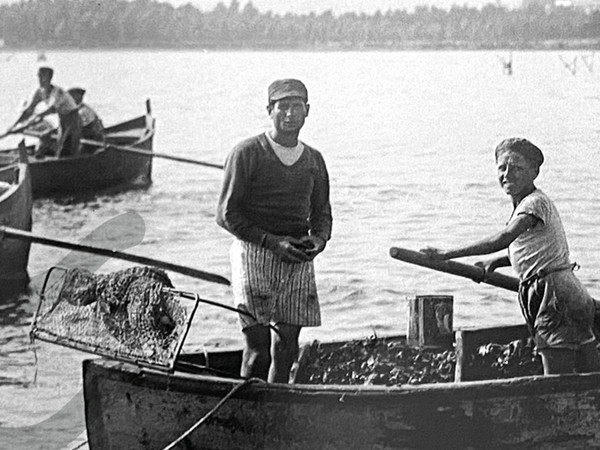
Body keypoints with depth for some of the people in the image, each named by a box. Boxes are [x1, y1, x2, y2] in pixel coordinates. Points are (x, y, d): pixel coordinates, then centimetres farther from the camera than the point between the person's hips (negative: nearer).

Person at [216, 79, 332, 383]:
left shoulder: (313, 160, 13)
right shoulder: (247, 153, -3)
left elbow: (322, 214, 21)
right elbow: (226, 214, -6)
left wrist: (318, 239, -3)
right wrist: (272, 241, -15)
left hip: (297, 260, 5)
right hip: (253, 253, -5)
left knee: (287, 344, 4)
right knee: (257, 347, -10)